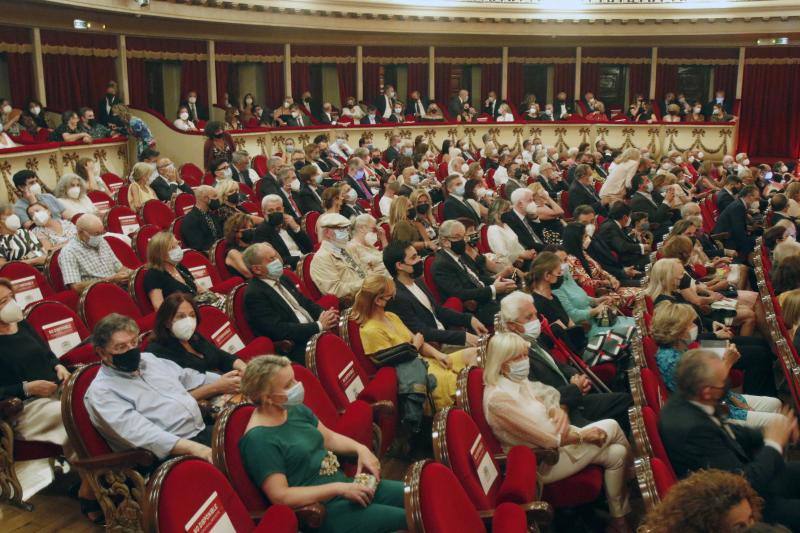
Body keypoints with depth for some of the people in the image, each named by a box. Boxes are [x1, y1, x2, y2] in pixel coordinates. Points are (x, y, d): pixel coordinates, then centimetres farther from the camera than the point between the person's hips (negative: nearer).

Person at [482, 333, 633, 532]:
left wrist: (559, 413, -16)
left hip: (553, 442, 9)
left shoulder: (518, 381, 1)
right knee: (610, 427, -7)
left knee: (616, 454, 3)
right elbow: (548, 438, -25)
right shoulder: (498, 398, -28)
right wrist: (583, 435, -13)